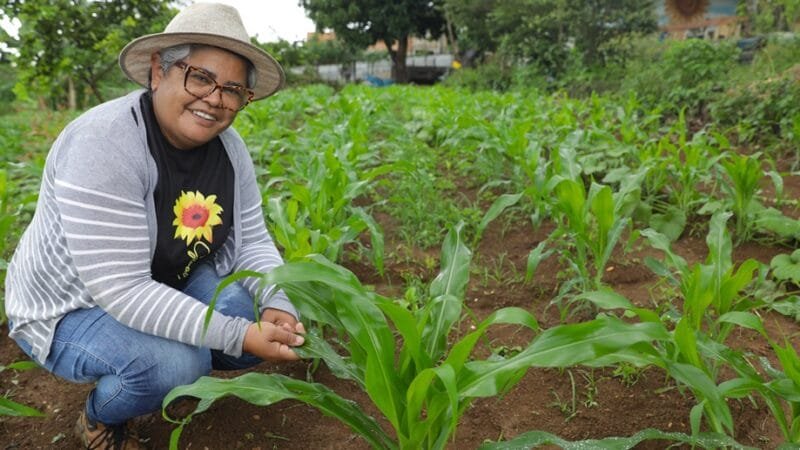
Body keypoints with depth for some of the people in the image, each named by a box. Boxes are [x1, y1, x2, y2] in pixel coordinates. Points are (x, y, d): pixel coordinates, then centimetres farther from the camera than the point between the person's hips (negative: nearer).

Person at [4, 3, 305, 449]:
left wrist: (278, 305, -26)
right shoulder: (104, 144, -31)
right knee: (176, 362, -31)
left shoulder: (227, 146, -10)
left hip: (168, 288, 6)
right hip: (71, 307, -5)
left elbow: (253, 241, -6)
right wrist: (237, 335, -37)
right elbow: (121, 290, -34)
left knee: (270, 327, -14)